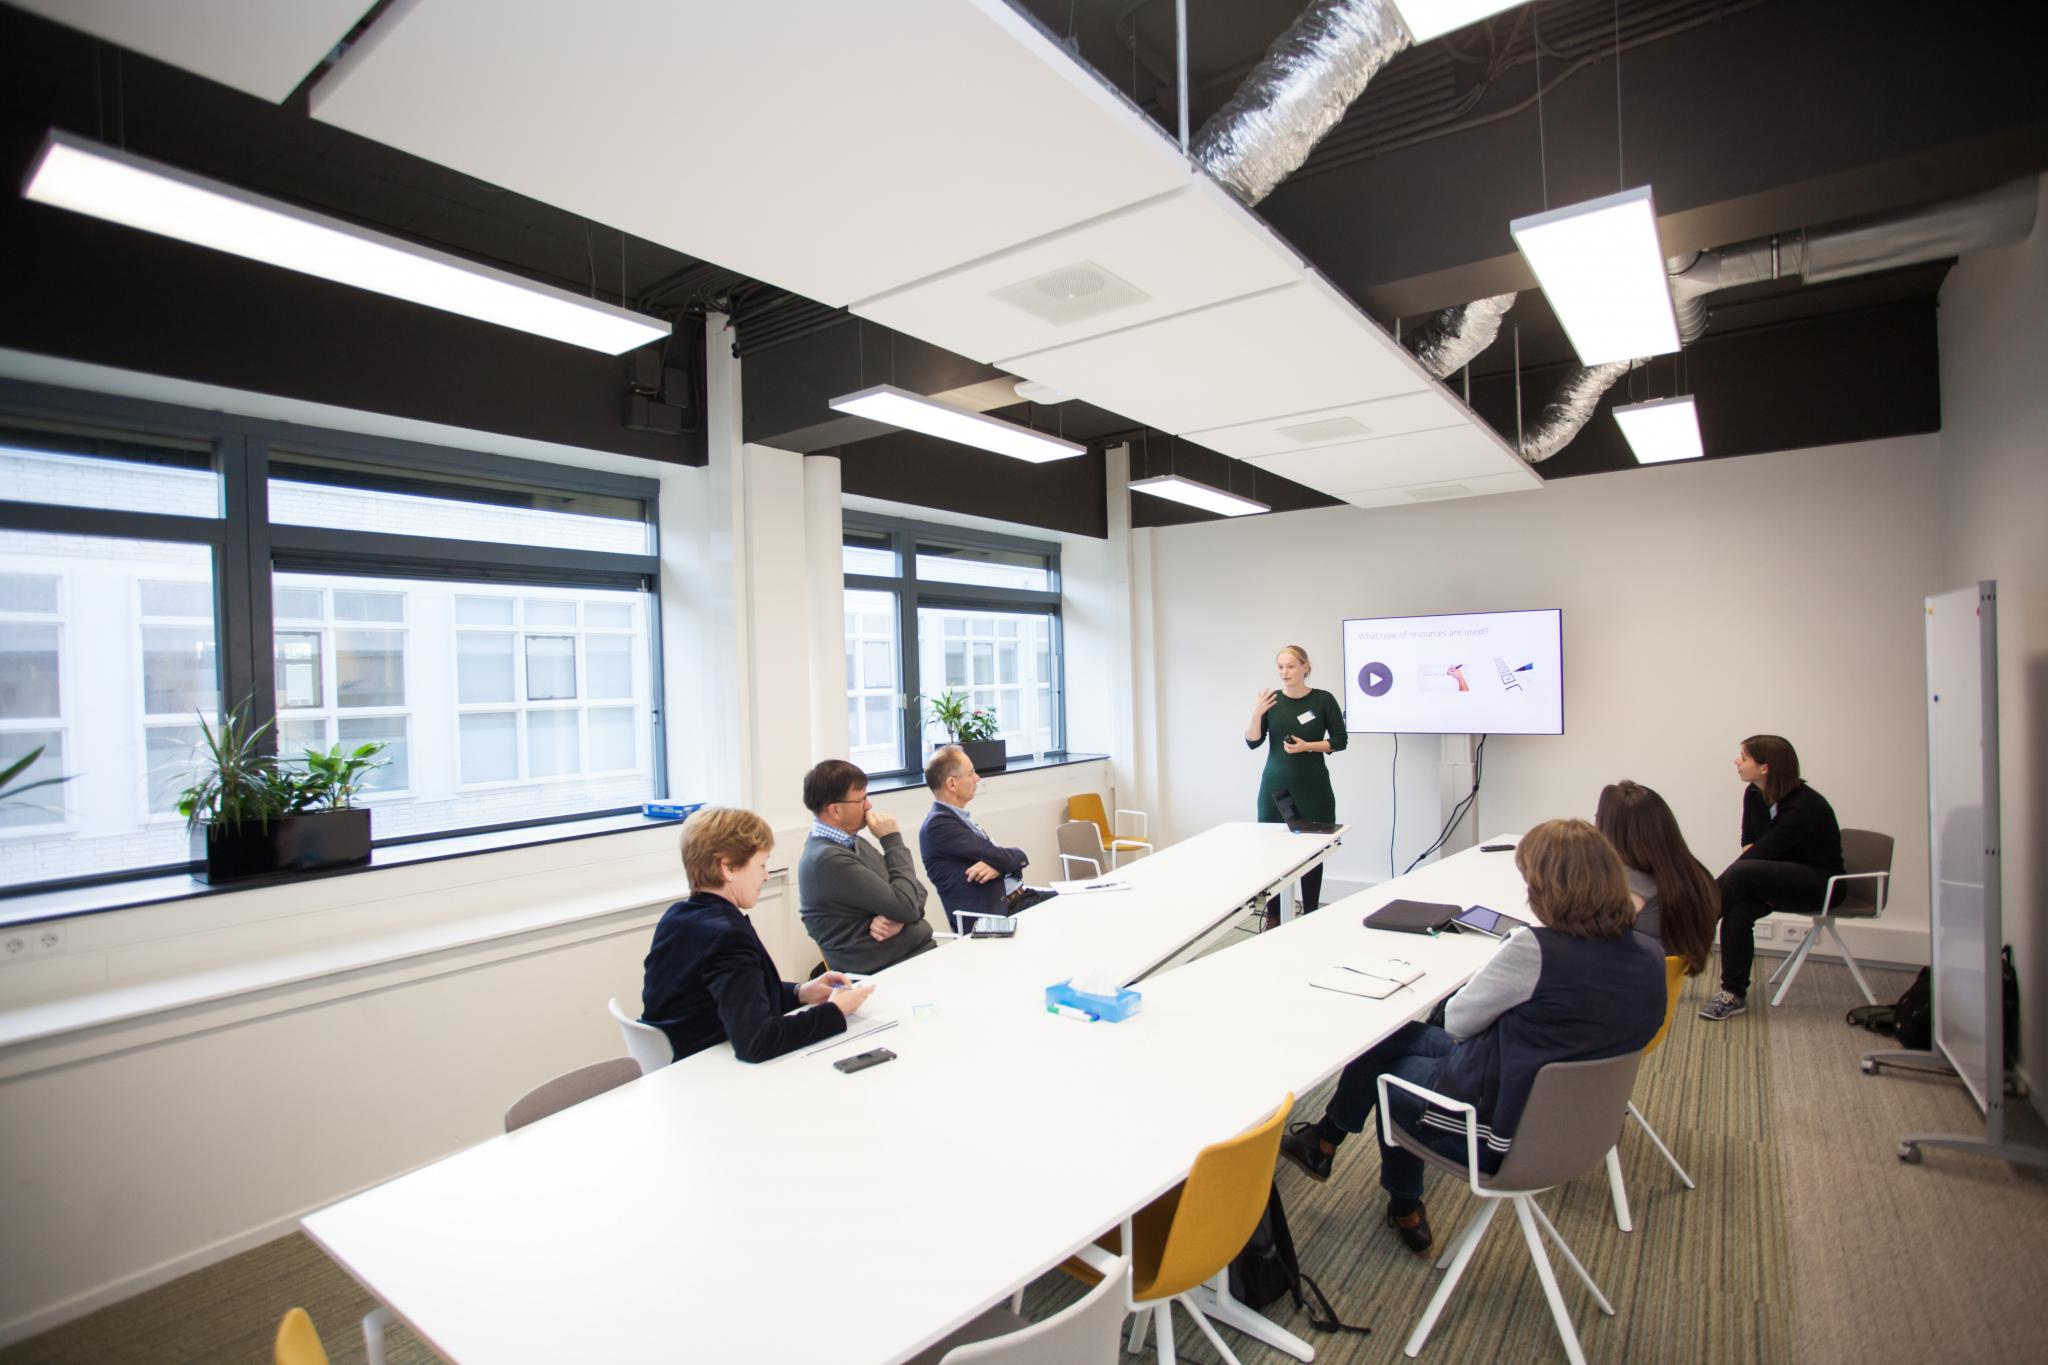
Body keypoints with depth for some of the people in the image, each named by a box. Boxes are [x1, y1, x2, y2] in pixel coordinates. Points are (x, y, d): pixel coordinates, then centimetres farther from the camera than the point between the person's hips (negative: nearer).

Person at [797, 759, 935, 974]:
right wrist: (893, 840, -10)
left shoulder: (852, 842, 9)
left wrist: (898, 918, -11)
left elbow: (916, 891, 11)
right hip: (888, 974, -8)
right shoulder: (829, 859, -19)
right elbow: (907, 906, -18)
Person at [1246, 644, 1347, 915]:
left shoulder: (1323, 700, -4)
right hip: (1275, 786, 2)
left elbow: (1340, 740, -1)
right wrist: (1256, 713, -19)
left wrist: (1307, 746, -16)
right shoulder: (1271, 699, 1)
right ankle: (1273, 915, 10)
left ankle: (1310, 914, 14)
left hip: (1312, 786, -2)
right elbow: (1252, 743, -3)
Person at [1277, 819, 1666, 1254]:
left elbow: (1457, 1021, -14)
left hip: (1497, 1132, -7)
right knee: (1399, 1035, 19)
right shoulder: (1649, 958, -7)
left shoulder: (1535, 949, -29)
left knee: (1382, 1061, 20)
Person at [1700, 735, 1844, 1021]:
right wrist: (1758, 886, -16)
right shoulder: (1754, 795, -1)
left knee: (1742, 874, -33)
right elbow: (1749, 844, 6)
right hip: (1783, 878, 6)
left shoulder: (1804, 806, -24)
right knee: (1738, 909, -25)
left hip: (1820, 884, -6)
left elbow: (1762, 851, -25)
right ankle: (1734, 994, -20)